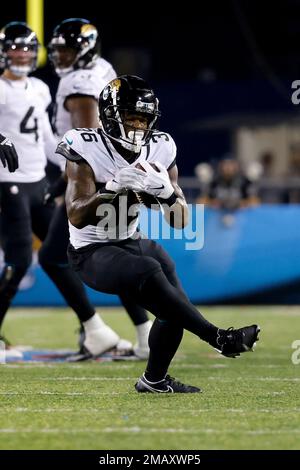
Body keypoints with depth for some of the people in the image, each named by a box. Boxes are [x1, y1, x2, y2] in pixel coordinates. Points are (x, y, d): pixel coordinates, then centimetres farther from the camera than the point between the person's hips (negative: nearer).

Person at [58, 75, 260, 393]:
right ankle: (219, 339, -29)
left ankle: (154, 380, 19)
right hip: (92, 253, -6)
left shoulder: (159, 152, -3)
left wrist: (167, 193, -24)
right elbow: (77, 217, -25)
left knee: (173, 311, -8)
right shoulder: (86, 150, -16)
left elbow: (180, 222, -2)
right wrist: (111, 188, -40)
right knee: (148, 272, -33)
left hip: (134, 244, 6)